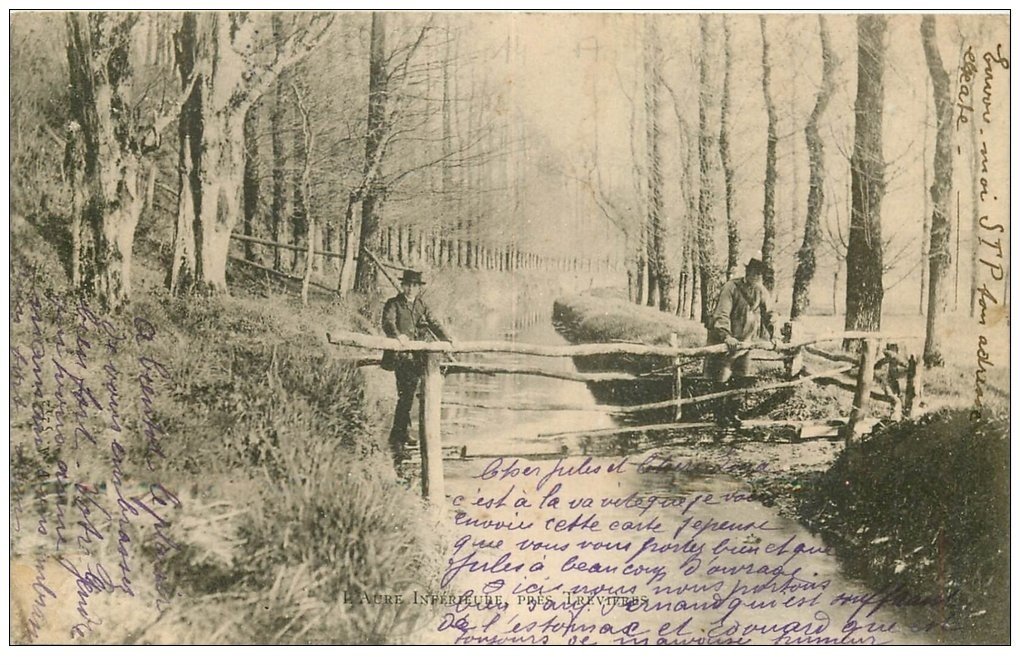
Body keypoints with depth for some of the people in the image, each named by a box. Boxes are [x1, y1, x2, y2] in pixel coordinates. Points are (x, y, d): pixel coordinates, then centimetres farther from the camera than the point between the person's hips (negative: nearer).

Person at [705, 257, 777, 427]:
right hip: (724, 342, -6)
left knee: (742, 378, 8)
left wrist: (773, 335, -3)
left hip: (744, 342, 6)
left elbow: (768, 314, 9)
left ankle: (732, 412, 22)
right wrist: (726, 336, -41)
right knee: (721, 380, -3)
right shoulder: (731, 288, -20)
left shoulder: (761, 291, -1)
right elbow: (721, 315, -28)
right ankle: (720, 415, 10)